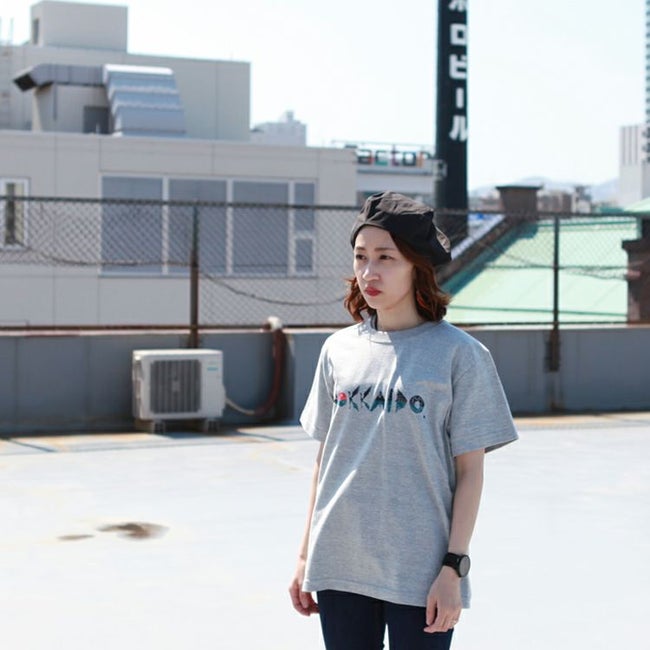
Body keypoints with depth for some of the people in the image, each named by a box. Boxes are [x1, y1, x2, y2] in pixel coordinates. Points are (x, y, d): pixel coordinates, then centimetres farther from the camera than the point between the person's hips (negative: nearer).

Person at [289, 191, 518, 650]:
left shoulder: (459, 354, -5)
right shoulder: (339, 350, 7)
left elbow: (470, 470, -5)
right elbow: (325, 457, 12)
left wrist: (453, 568, -10)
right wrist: (306, 556, 12)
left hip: (420, 576, -4)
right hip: (338, 569, 4)